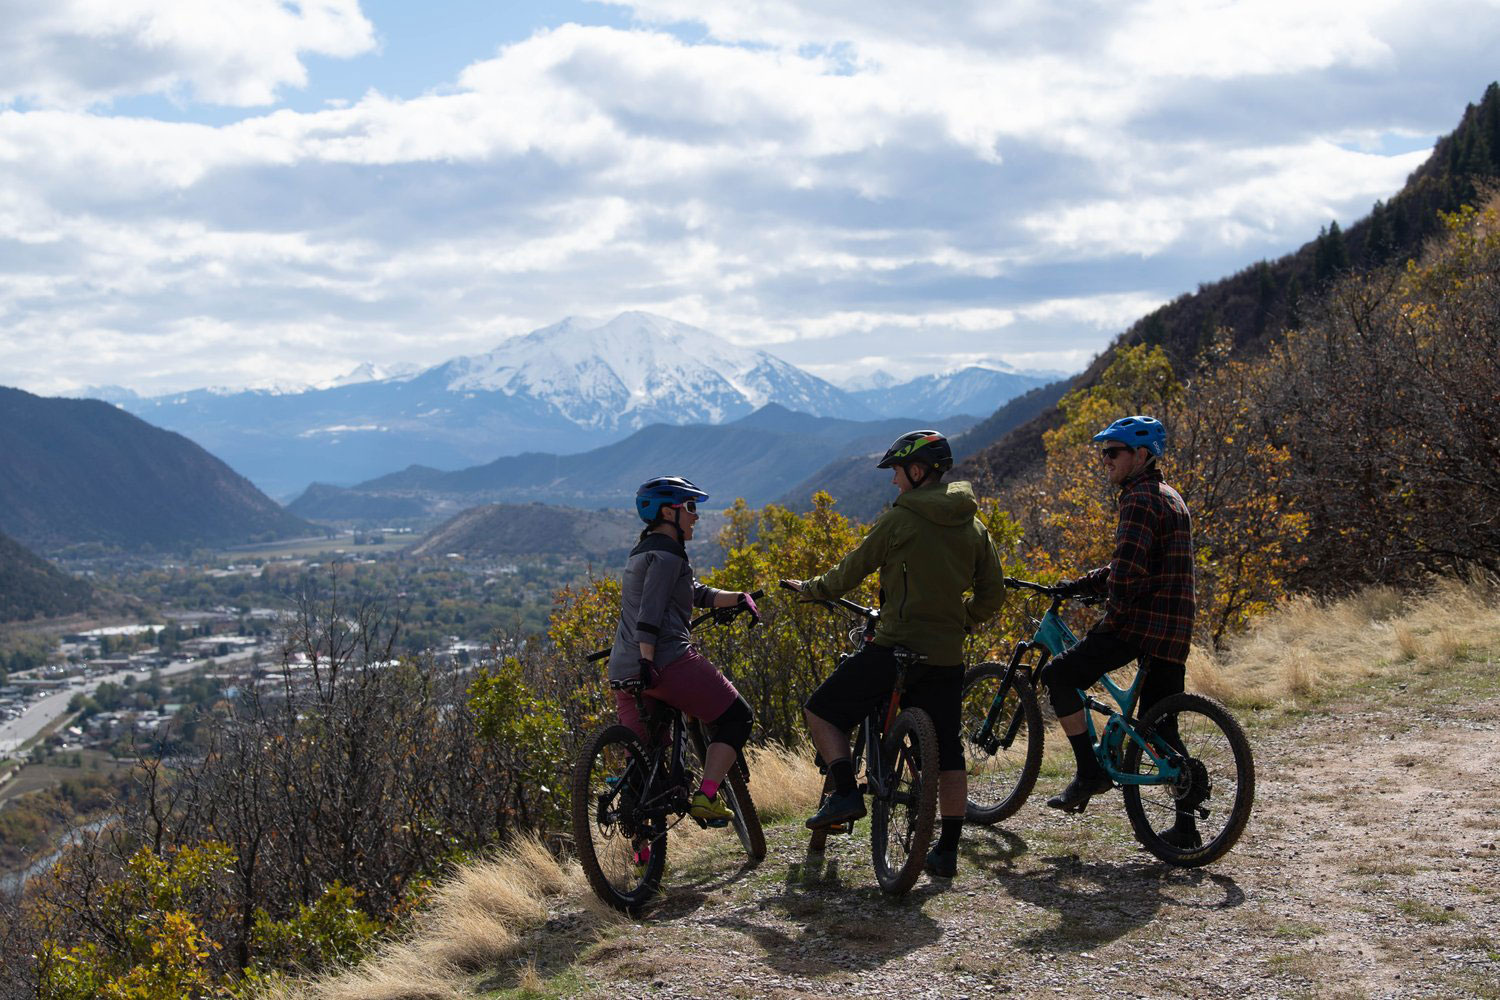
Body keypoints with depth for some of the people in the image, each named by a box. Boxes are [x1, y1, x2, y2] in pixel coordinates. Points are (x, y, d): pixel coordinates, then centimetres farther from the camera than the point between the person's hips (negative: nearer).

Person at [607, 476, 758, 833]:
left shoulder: (641, 552, 25)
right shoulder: (667, 553, -6)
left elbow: (697, 593, 27)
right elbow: (650, 613, -18)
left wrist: (738, 599, 20)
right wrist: (647, 662, -24)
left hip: (623, 671, 9)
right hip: (666, 660, -9)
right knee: (736, 717, 3)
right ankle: (706, 797, -9)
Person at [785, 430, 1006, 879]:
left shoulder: (900, 518, -8)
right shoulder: (973, 526, 10)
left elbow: (851, 571, -1)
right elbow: (993, 594, 11)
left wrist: (810, 587, 16)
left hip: (895, 648, -6)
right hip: (947, 656, 6)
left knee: (820, 711, 9)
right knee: (947, 753, 11)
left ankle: (846, 792, -4)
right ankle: (947, 851, 10)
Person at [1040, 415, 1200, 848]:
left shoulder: (1140, 500, -11)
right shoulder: (1170, 498, 21)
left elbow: (1127, 572, -21)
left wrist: (1113, 618, -9)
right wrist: (1081, 584, 19)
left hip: (1139, 621, -10)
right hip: (1174, 630, 10)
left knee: (1059, 675, -3)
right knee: (1161, 728, 12)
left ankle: (1090, 771, -3)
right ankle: (1186, 826, 12)